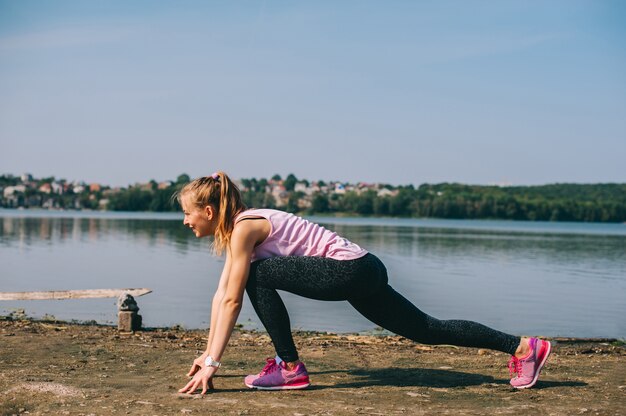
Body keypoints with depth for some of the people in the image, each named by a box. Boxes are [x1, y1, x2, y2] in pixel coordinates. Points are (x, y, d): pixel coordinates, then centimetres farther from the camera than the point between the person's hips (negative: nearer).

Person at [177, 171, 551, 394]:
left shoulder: (244, 227, -13)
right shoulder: (234, 229, 14)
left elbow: (233, 301, -17)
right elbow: (221, 296, 18)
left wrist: (212, 364, -15)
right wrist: (208, 354, 18)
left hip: (351, 270, -10)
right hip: (359, 274, 10)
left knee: (258, 275, -16)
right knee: (428, 330, 12)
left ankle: (290, 369, -7)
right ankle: (523, 347, 17)